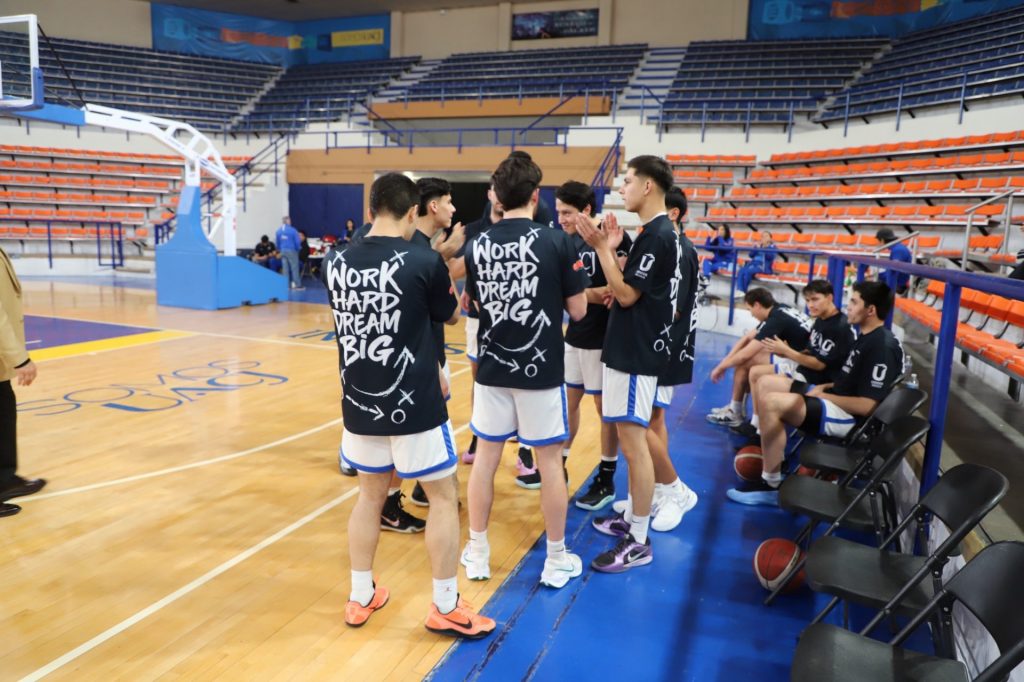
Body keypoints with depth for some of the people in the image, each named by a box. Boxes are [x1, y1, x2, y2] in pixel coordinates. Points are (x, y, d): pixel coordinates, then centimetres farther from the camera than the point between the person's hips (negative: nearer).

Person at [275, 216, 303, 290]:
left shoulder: (278, 231, 1)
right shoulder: (293, 230, -13)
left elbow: (277, 242, 7)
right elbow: (297, 242, -10)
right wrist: (297, 249, 7)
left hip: (283, 251, 5)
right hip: (292, 251, -5)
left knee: (285, 268, 10)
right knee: (294, 268, 0)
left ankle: (286, 284, 12)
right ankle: (297, 284, 0)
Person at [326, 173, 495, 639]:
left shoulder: (338, 262, 0)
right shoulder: (424, 261, -14)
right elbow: (452, 316, 3)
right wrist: (446, 269, 19)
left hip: (360, 403, 5)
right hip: (412, 404, -5)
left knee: (370, 495, 21)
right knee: (443, 498, 10)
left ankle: (360, 597, 32)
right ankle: (446, 608, 20)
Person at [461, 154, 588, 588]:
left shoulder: (477, 245, 0)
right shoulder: (557, 242, -11)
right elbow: (578, 311, -4)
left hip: (492, 368, 3)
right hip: (541, 369, -3)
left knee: (486, 457, 13)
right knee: (549, 460, 9)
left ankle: (477, 554, 25)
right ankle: (556, 560, 21)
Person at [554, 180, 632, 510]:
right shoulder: (567, 242, 5)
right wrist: (589, 294, -15)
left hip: (603, 337, -6)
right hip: (574, 335, 7)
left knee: (606, 407, 5)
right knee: (568, 401, 16)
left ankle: (606, 481, 19)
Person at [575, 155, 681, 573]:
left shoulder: (657, 236, -17)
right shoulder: (655, 233, 14)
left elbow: (626, 294, -19)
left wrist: (603, 247, -14)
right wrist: (611, 249, 6)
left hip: (637, 354, -10)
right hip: (632, 350, 10)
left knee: (633, 443, -5)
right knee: (632, 442, 16)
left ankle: (638, 542, 5)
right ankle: (632, 519, 29)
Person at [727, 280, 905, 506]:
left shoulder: (883, 347, -18)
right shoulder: (867, 337, 12)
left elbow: (867, 405, -23)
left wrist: (824, 396, -13)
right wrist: (825, 387, 6)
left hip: (849, 417, -11)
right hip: (839, 405, 11)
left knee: (772, 403, -26)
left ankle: (770, 485, -16)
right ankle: (772, 458, 9)